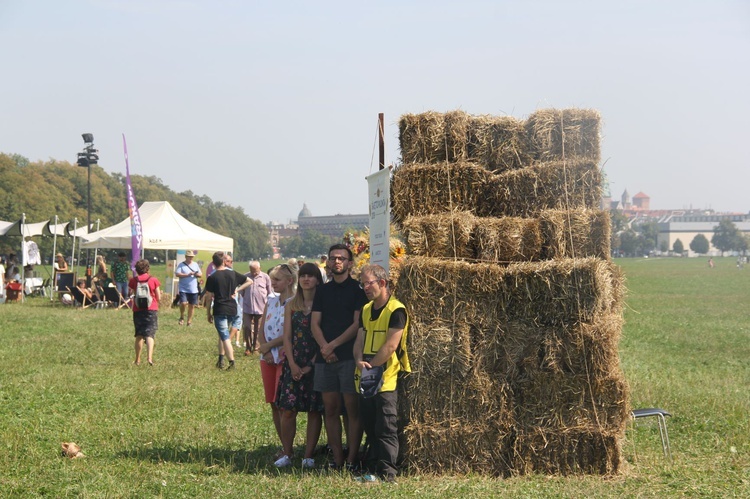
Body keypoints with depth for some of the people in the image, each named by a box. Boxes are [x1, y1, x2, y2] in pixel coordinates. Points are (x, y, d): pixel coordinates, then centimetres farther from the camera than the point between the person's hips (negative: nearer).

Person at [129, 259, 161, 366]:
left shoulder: (133, 280, 0)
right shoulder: (154, 280, -3)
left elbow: (131, 294, 2)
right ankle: (149, 357, -25)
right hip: (152, 309, -2)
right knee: (150, 334, -6)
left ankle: (137, 360, 16)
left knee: (139, 335, 13)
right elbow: (159, 298, -1)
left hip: (138, 310, 2)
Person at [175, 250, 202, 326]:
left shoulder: (195, 265, 13)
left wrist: (197, 274, -10)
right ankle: (182, 317, 8)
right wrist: (187, 275, -19)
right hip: (183, 289, -4)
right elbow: (177, 274, -12)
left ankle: (189, 321, 16)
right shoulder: (181, 265, -1)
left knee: (192, 306, 6)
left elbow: (200, 274, 14)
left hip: (193, 289, 4)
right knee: (183, 303, -17)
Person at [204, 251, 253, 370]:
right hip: (232, 309, 5)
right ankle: (221, 359, 20)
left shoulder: (212, 278, -8)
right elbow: (250, 281, 11)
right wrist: (237, 290, 5)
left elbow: (208, 297, -6)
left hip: (219, 310, -5)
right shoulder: (233, 274, 4)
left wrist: (208, 314, 3)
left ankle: (232, 362, -13)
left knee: (225, 337, -4)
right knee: (223, 334, 21)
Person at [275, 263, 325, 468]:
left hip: (316, 364, -3)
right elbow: (287, 337, 6)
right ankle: (287, 453, 6)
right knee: (288, 409, -2)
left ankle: (308, 456, 6)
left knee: (314, 410, 0)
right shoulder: (291, 305, 9)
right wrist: (292, 364, -6)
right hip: (293, 363, 3)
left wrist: (311, 365, -10)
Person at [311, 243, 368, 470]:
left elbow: (358, 324, -6)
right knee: (331, 410, 4)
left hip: (349, 355, -5)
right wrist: (325, 348, -6)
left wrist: (334, 344, -9)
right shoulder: (323, 291, 16)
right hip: (325, 357, 5)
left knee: (352, 409, -5)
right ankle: (337, 459, 8)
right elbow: (315, 324, 10)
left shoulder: (357, 289, 1)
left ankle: (351, 460, -3)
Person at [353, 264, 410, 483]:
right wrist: (359, 361, -7)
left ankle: (388, 472, -9)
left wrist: (371, 366, -12)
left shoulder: (396, 310, -8)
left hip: (387, 380, -7)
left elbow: (391, 345, -15)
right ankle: (372, 469, 19)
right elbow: (360, 340, 13)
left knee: (386, 429, -9)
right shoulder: (366, 310, 16)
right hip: (366, 382, 7)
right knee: (370, 428, 12)